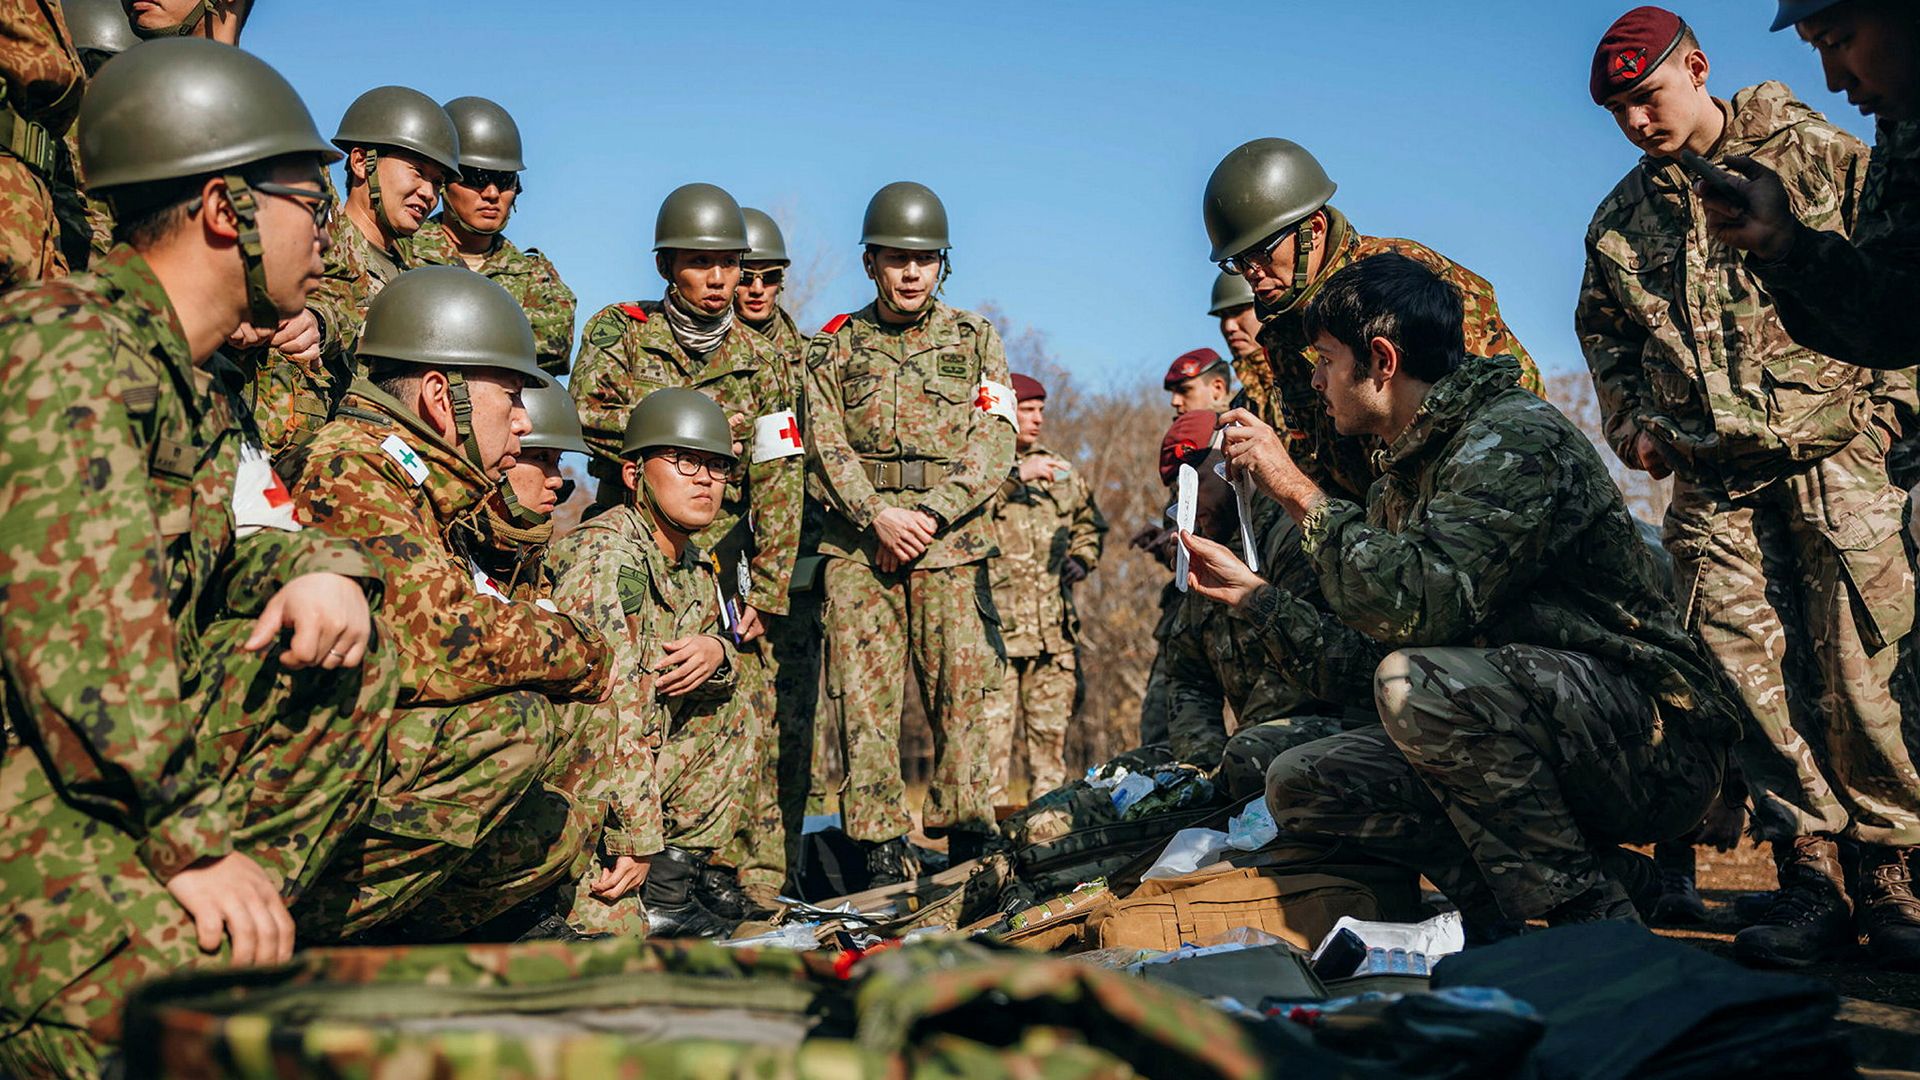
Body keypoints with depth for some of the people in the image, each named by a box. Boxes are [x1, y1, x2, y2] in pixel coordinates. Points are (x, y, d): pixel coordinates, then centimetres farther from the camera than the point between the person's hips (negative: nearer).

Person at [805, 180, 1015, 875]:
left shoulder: (974, 340, 12)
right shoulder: (834, 346, 13)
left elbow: (993, 446, 2)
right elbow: (826, 445, 3)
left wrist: (928, 515, -10)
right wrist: (879, 516, -12)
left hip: (953, 543, 0)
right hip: (857, 540, 0)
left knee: (963, 687, -4)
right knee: (862, 690, -4)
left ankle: (967, 831, 5)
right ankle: (882, 843, 1)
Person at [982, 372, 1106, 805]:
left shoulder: (1059, 470, 19)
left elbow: (1090, 523, 31)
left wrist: (1081, 558, 12)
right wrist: (1015, 474, -21)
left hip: (1054, 623, 5)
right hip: (995, 623, -5)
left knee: (1053, 728, 9)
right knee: (992, 725, -8)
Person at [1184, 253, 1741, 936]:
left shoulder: (1515, 437, -14)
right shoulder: (1402, 483, 13)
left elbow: (1422, 608, -29)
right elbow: (1357, 663, 20)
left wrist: (1298, 491, -21)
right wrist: (1252, 592, 21)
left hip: (1662, 750, -9)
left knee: (1416, 682, -32)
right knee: (1299, 783, -2)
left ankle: (1593, 915, -14)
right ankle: (1612, 873, -4)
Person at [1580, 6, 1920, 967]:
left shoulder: (1815, 155, 3)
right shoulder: (1618, 221, 17)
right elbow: (1604, 334, 30)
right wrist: (1630, 420, 15)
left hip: (1833, 458, -3)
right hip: (1711, 482, 4)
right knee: (1746, 668, -4)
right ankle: (1807, 874, 1)